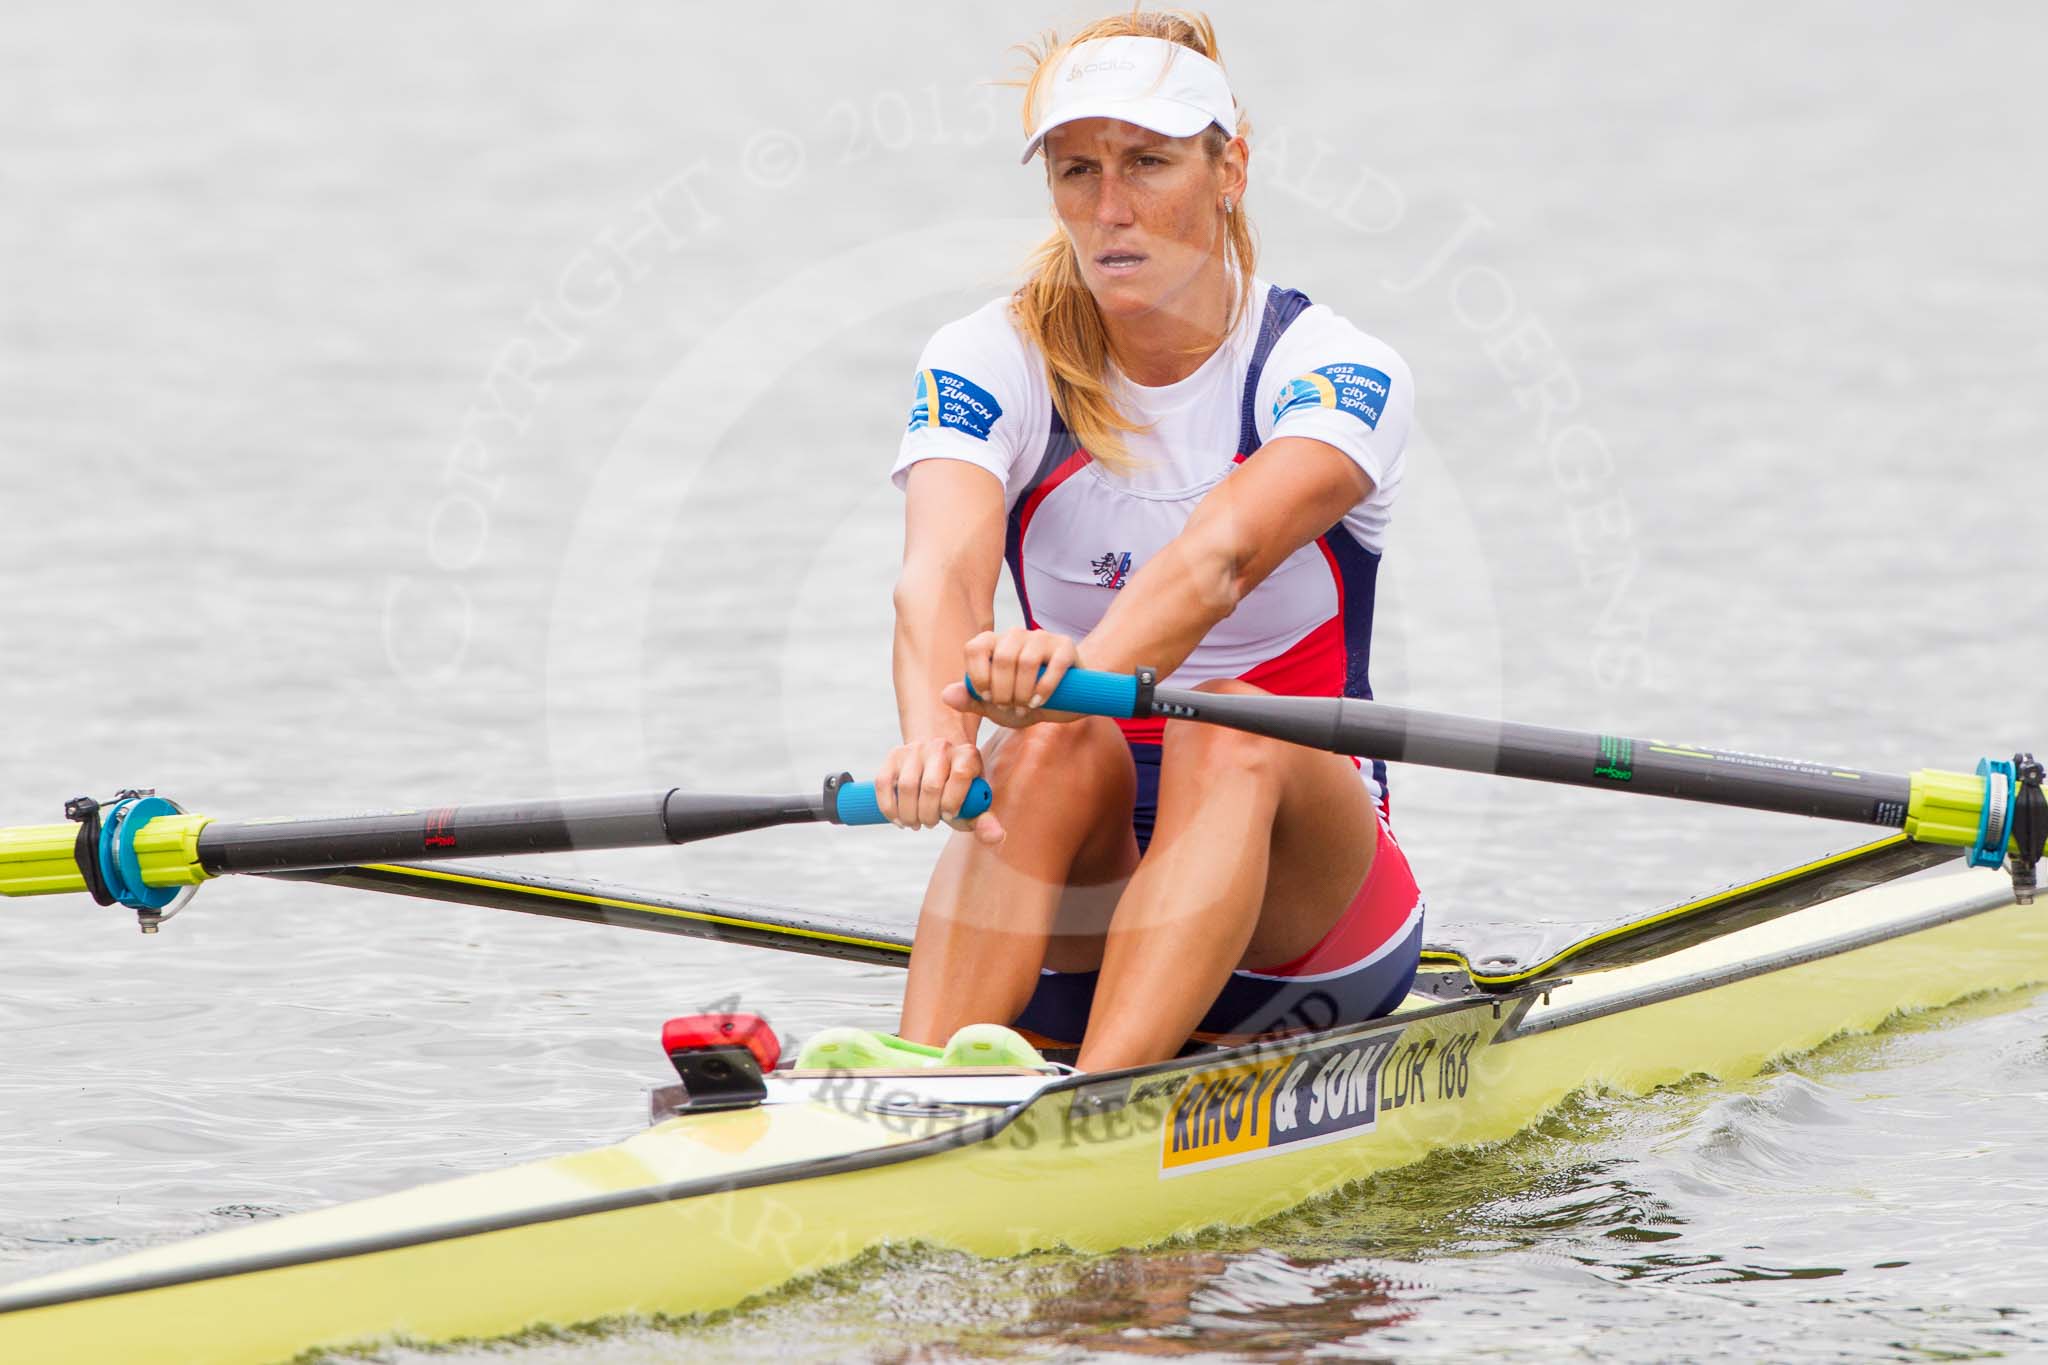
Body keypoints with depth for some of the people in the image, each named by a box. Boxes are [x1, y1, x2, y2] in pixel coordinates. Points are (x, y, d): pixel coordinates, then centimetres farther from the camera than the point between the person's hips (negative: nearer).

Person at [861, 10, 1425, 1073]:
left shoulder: (1334, 371, -9)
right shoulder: (990, 366, -2)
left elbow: (1219, 557, -31)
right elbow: (942, 569, -24)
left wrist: (1088, 663, -53)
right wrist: (938, 733, -47)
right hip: (1077, 913, 2)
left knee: (1229, 730, -32)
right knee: (1051, 744, -30)